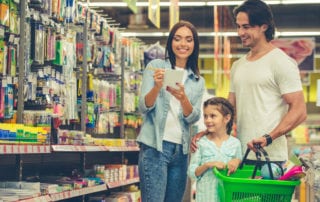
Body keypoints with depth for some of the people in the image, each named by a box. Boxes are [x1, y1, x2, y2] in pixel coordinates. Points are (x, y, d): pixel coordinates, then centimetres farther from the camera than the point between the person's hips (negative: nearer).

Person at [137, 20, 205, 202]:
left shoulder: (198, 81, 12)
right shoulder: (156, 66, 1)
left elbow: (194, 118, 0)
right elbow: (144, 107, -6)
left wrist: (182, 98, -20)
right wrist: (157, 87, -26)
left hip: (181, 150, 5)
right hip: (154, 146, -5)